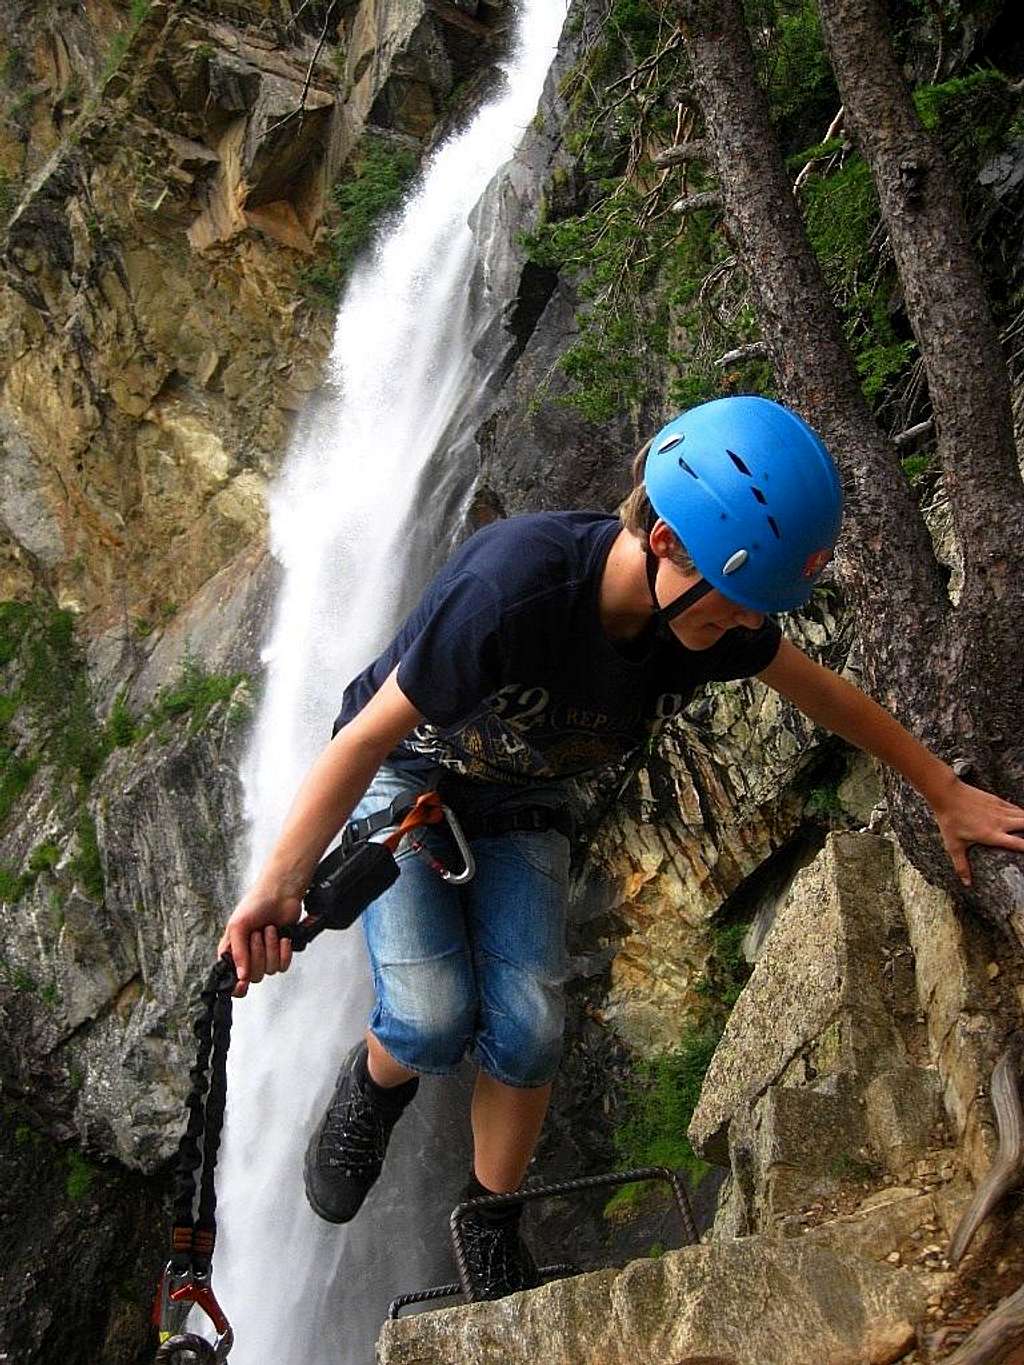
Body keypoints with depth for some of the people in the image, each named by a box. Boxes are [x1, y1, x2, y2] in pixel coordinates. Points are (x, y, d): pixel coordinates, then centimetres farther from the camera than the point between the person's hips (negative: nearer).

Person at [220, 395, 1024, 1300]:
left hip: (522, 804, 4)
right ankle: (373, 1089, 18)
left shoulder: (718, 614, -21)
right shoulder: (515, 583, -40)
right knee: (432, 1022, -19)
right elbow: (371, 734, -31)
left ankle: (492, 1230, 18)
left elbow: (828, 696, -1)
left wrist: (947, 794, 7)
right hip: (407, 773, -4)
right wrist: (281, 882, -35)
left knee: (527, 1032, -8)